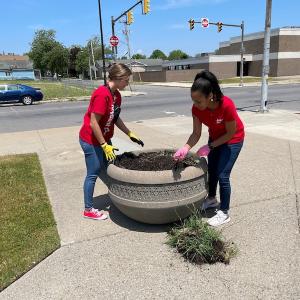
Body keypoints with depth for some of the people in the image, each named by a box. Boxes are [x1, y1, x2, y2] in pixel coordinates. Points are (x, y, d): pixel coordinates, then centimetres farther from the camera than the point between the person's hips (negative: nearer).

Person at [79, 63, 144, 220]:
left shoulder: (116, 95, 3)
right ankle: (88, 210, 17)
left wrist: (130, 134, 8)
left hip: (104, 139, 9)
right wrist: (105, 145, -21)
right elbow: (93, 123, -25)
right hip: (91, 140, -9)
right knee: (93, 174, 2)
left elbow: (115, 118, 12)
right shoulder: (102, 94, -26)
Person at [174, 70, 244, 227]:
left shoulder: (226, 105, -37)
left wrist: (209, 146, -26)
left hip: (233, 139, -6)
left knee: (222, 175, -6)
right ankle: (211, 199, 41)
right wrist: (186, 148, -33)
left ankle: (224, 213, 11)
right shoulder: (196, 108, -23)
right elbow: (196, 133, -16)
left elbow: (231, 133, -25)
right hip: (215, 138, 6)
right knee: (211, 170, 17)